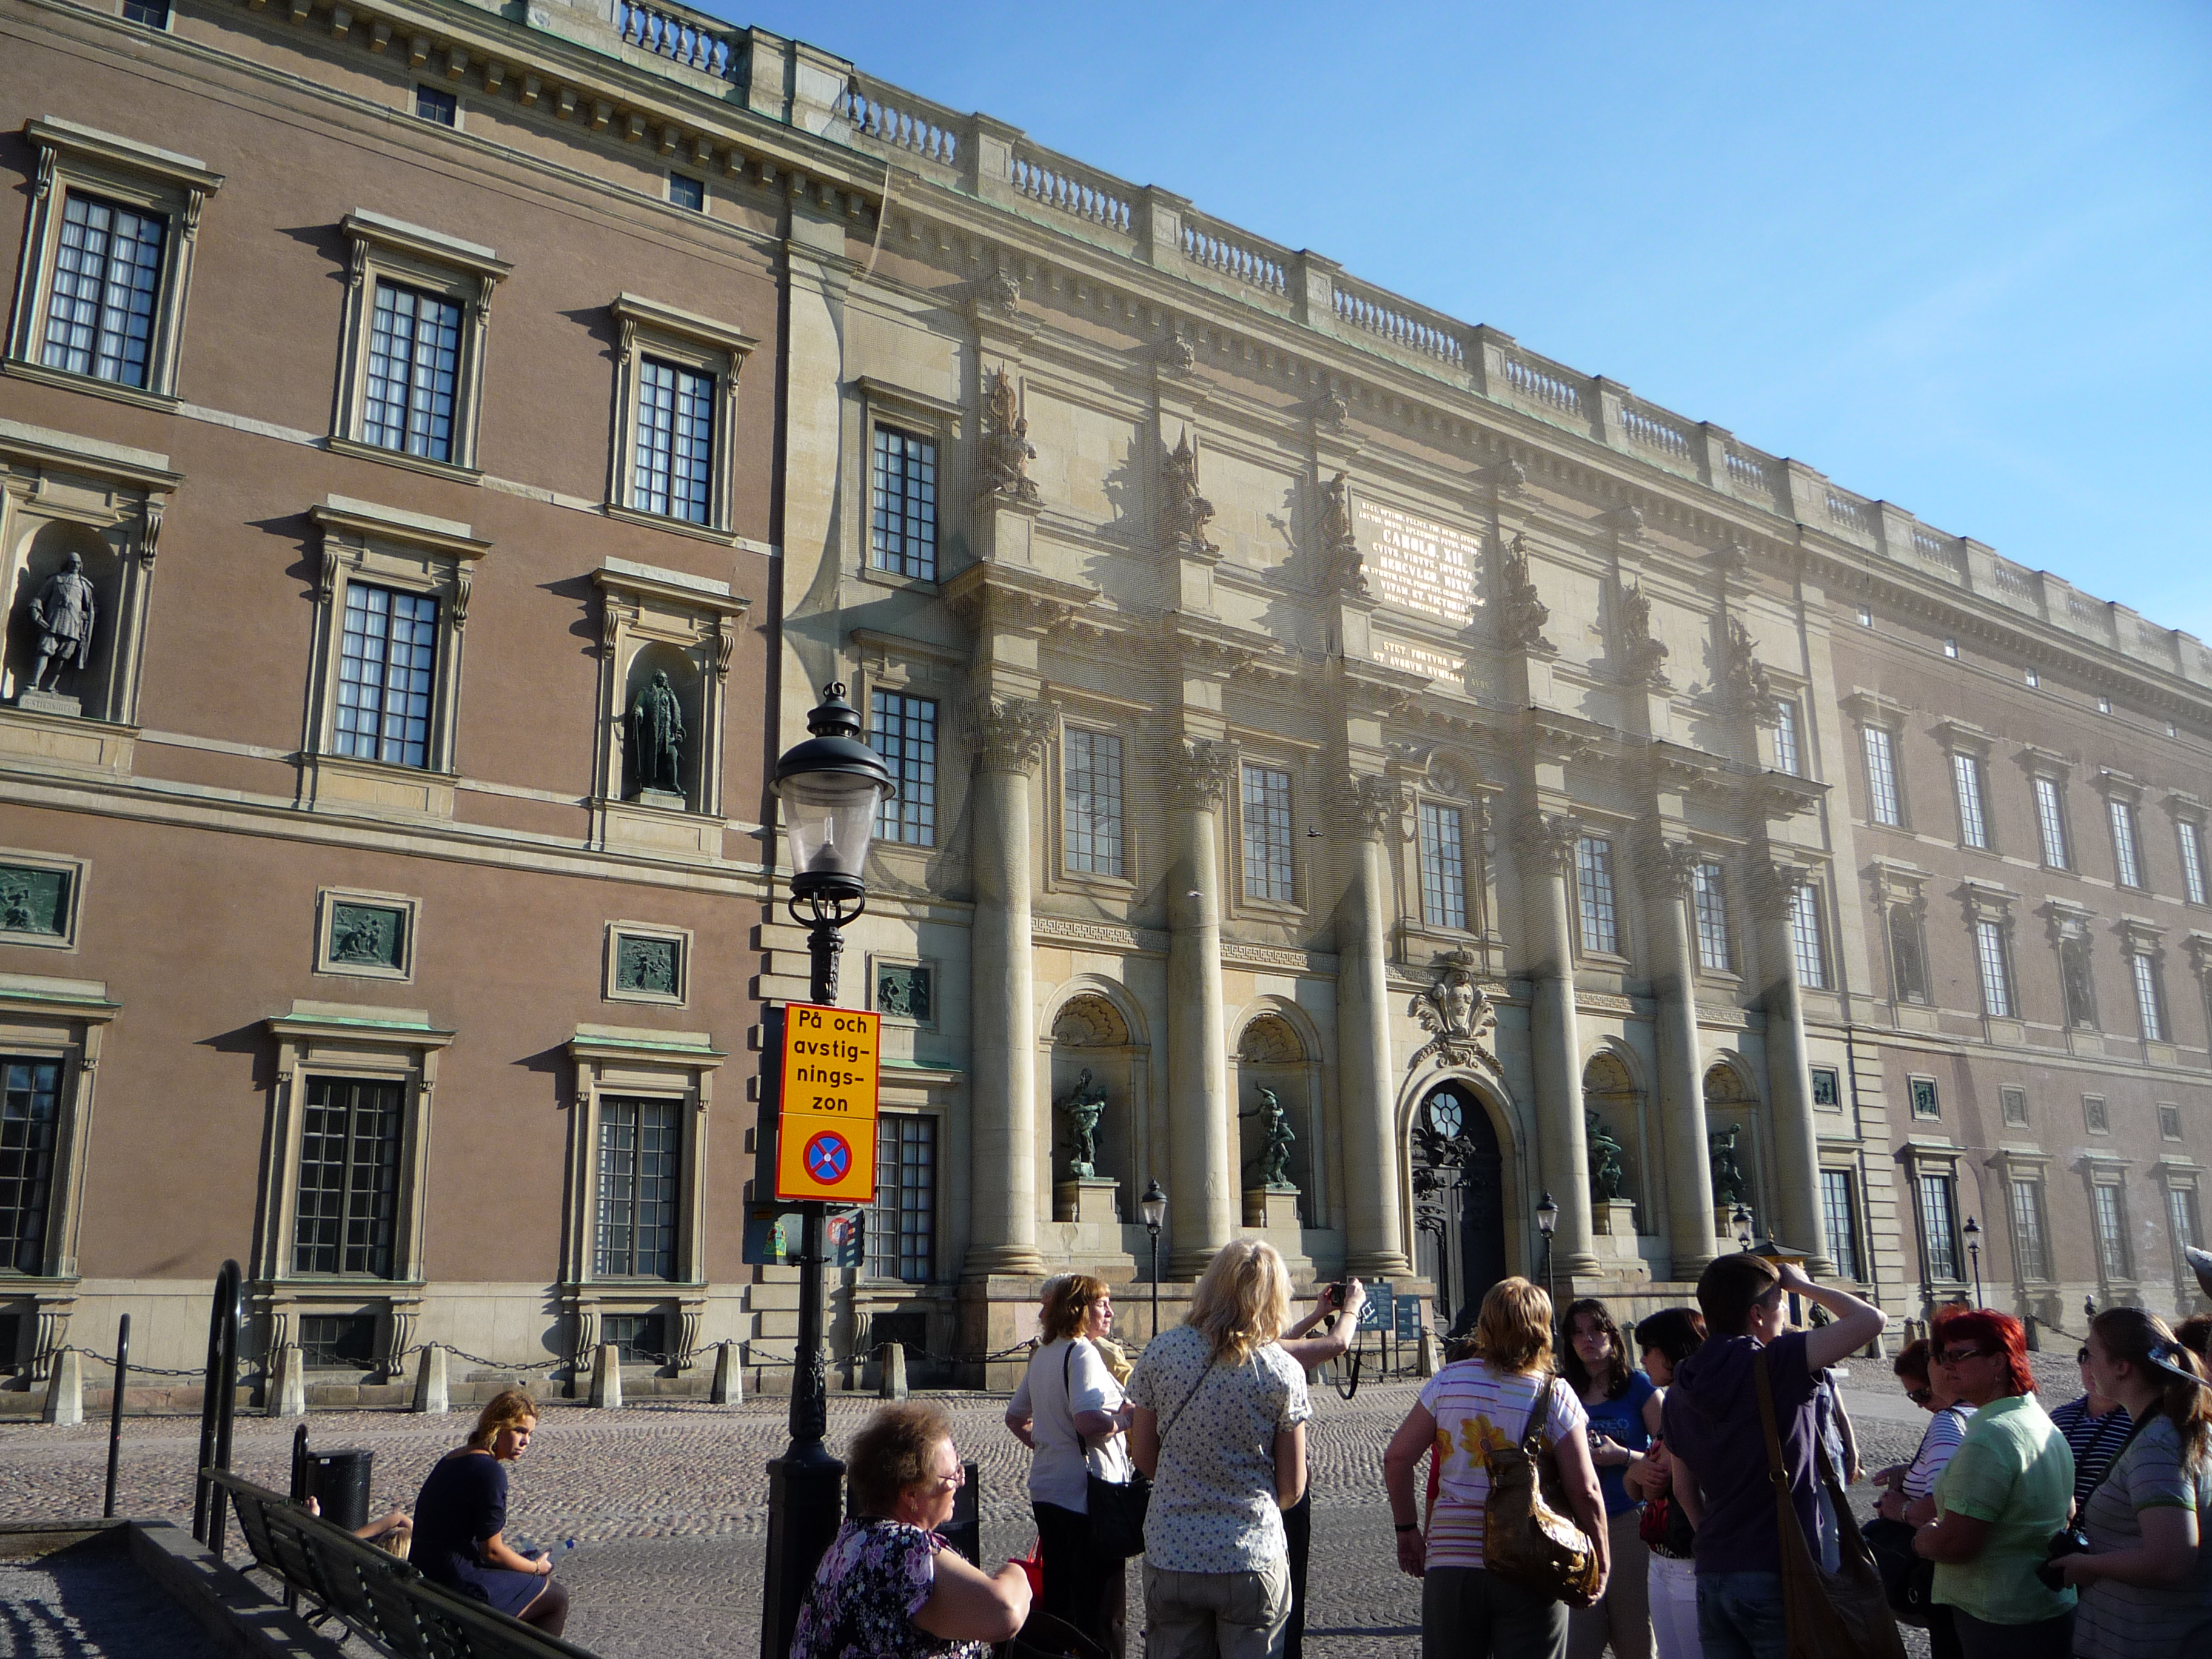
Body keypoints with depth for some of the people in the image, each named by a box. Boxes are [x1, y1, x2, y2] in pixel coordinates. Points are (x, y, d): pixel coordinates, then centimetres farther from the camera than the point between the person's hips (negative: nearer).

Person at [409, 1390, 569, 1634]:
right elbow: (492, 1551, -16)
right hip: (455, 1585, -10)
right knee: (557, 1598, 3)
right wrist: (536, 1567, 1)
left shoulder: (454, 1459, 11)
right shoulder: (489, 1471, -19)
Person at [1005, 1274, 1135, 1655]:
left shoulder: (1042, 1354, 14)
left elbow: (1015, 1417, 24)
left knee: (1057, 1599, 18)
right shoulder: (1082, 1353, -15)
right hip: (1086, 1494, -9)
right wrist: (1129, 1416, -14)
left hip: (1046, 1491, 9)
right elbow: (1088, 1422, -28)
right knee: (1102, 1605, -2)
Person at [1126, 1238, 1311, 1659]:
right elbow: (1292, 1488, -4)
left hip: (1170, 1557, 2)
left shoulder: (1159, 1352, -5)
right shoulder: (1284, 1371, -9)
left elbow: (1144, 1457, 3)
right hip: (1254, 1561, -1)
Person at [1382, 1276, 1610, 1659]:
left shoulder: (1449, 1381, 0)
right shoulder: (1555, 1395, -6)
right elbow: (1585, 1491, -9)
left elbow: (1397, 1458, 2)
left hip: (1449, 1561, 2)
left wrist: (1407, 1530, 13)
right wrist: (1601, 1561, 5)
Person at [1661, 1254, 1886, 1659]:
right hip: (1778, 1575, -6)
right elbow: (1872, 1320, -14)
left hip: (1712, 1576, 6)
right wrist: (1803, 1285, 0)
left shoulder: (1679, 1393, 7)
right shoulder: (1776, 1363, -13)